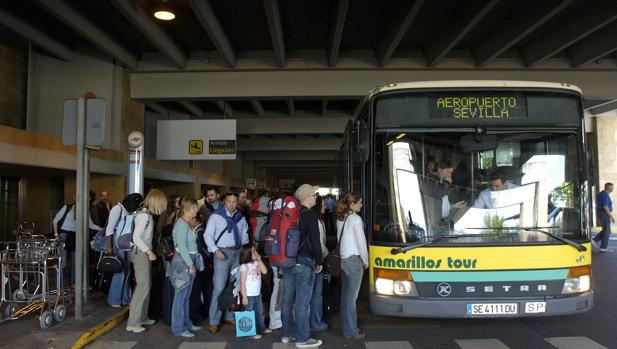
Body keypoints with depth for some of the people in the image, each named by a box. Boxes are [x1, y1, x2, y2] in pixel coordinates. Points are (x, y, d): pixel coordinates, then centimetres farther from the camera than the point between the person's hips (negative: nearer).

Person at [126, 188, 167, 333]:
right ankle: (132, 323, -5)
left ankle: (142, 317, 23)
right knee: (143, 286, -9)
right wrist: (149, 251, -22)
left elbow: (145, 236, 10)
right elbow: (136, 237, -22)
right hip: (140, 253, -9)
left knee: (146, 285, 14)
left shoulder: (147, 214, 10)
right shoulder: (144, 215, -16)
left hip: (145, 253, 9)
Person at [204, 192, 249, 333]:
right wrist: (216, 250, -13)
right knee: (219, 288, -9)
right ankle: (214, 321, -1)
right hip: (222, 253, -5)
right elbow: (207, 235, -3)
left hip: (238, 253, 5)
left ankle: (230, 316, 23)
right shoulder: (216, 216, -1)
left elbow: (245, 236, 15)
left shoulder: (241, 218, 11)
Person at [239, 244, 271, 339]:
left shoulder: (256, 263, 6)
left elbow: (265, 271, -4)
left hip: (257, 294, 8)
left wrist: (259, 260, -5)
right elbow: (242, 282, -15)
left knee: (260, 312, 20)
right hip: (249, 295, -8)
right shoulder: (244, 266, -15)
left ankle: (261, 328, 36)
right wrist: (244, 296, -18)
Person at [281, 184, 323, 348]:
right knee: (302, 302, -2)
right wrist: (319, 262, -2)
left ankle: (287, 334, 24)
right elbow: (315, 240, -14)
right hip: (304, 262, -8)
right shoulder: (310, 215, -12)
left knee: (288, 299, 13)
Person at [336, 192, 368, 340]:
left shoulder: (340, 218, 11)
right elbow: (361, 241, -11)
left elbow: (340, 238, 12)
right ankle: (351, 331, 3)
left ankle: (346, 327, 19)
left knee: (345, 295, 12)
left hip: (343, 259, 8)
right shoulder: (355, 218, -12)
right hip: (354, 260, -8)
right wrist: (365, 261, 0)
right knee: (351, 296, -3)